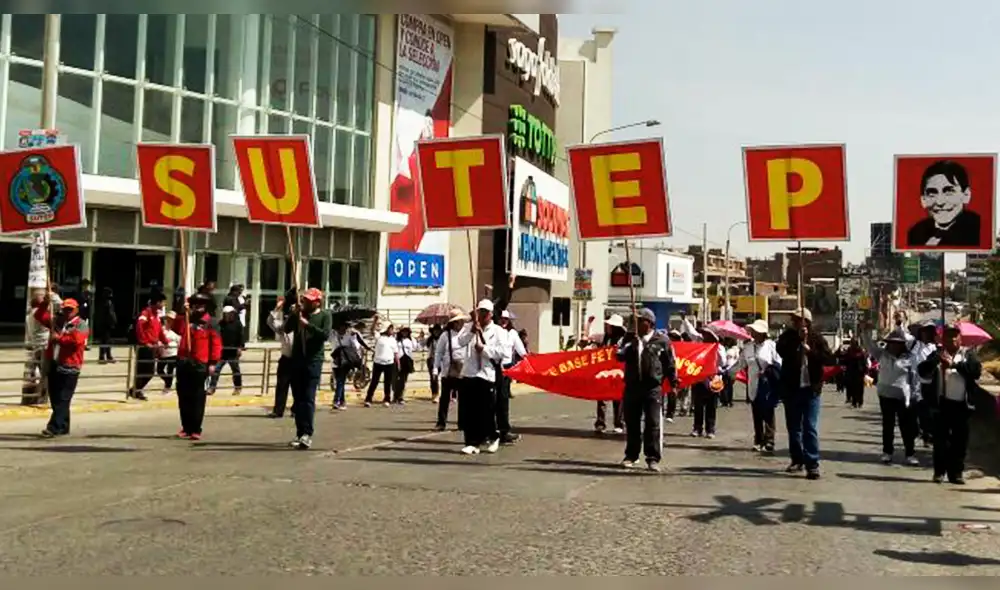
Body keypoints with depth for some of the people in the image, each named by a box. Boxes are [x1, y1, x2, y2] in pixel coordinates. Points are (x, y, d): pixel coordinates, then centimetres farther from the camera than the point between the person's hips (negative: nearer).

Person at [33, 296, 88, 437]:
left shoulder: (81, 325, -4)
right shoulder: (56, 321, 15)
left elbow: (76, 340, -20)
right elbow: (39, 316, 12)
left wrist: (59, 338, -14)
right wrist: (44, 304, -3)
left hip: (69, 368, -7)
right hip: (53, 365, 7)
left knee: (63, 400, -8)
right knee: (55, 399, 11)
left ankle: (53, 428, -12)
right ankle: (63, 427, 20)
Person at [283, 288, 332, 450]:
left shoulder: (325, 316, 1)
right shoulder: (299, 313, 12)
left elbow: (325, 334, -14)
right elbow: (287, 329, 2)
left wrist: (307, 324, -18)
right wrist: (293, 315, -11)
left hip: (313, 361, -5)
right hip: (296, 359, 5)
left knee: (309, 398, -12)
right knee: (297, 398, 7)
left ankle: (307, 434, -17)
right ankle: (300, 433, 14)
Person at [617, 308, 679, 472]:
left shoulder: (661, 341, 2)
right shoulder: (630, 338, 10)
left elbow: (670, 364, 6)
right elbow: (620, 356, -1)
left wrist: (673, 383, 4)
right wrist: (630, 344, -14)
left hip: (653, 387, -3)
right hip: (632, 386, 3)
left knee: (652, 423, -4)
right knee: (632, 423, 9)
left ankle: (653, 458, 1)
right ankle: (631, 455, 20)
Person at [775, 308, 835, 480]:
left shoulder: (817, 338, 0)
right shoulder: (788, 336, 3)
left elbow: (830, 359, -7)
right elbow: (781, 350, -17)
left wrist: (811, 351, -16)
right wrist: (798, 338, -19)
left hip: (810, 389, -3)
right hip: (791, 388, 3)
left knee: (810, 428, -6)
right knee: (793, 427, 11)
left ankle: (812, 464, -5)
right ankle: (797, 460, 23)